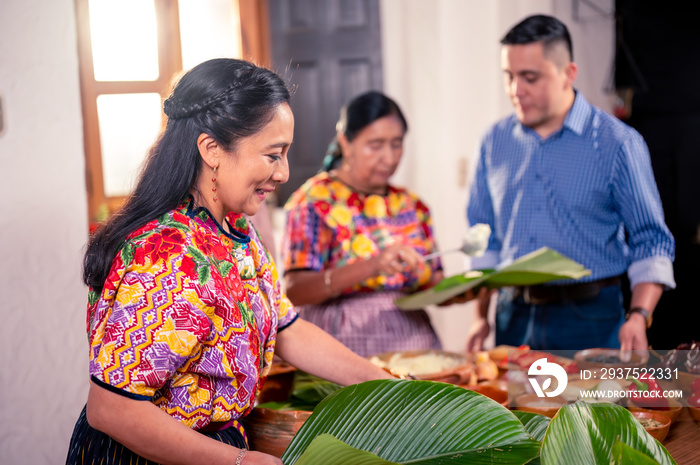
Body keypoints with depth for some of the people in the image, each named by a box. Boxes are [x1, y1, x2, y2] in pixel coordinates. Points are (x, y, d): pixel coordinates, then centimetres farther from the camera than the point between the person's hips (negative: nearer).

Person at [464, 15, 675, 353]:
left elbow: (651, 243, -5)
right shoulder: (495, 142, 6)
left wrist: (638, 316, -19)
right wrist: (481, 316, 5)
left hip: (590, 318, -3)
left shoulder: (618, 143, -6)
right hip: (513, 317, 3)